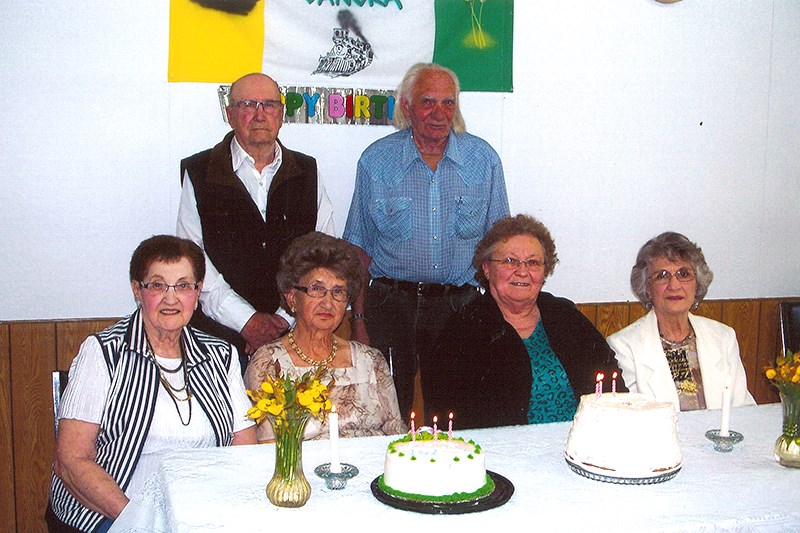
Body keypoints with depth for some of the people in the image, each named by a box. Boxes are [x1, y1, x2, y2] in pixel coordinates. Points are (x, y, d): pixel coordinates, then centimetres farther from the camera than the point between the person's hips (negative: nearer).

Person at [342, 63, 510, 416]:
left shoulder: (483, 159, 4)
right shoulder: (376, 160, 2)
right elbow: (359, 246, 5)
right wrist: (359, 316, 1)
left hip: (459, 305, 1)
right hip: (390, 303, 0)